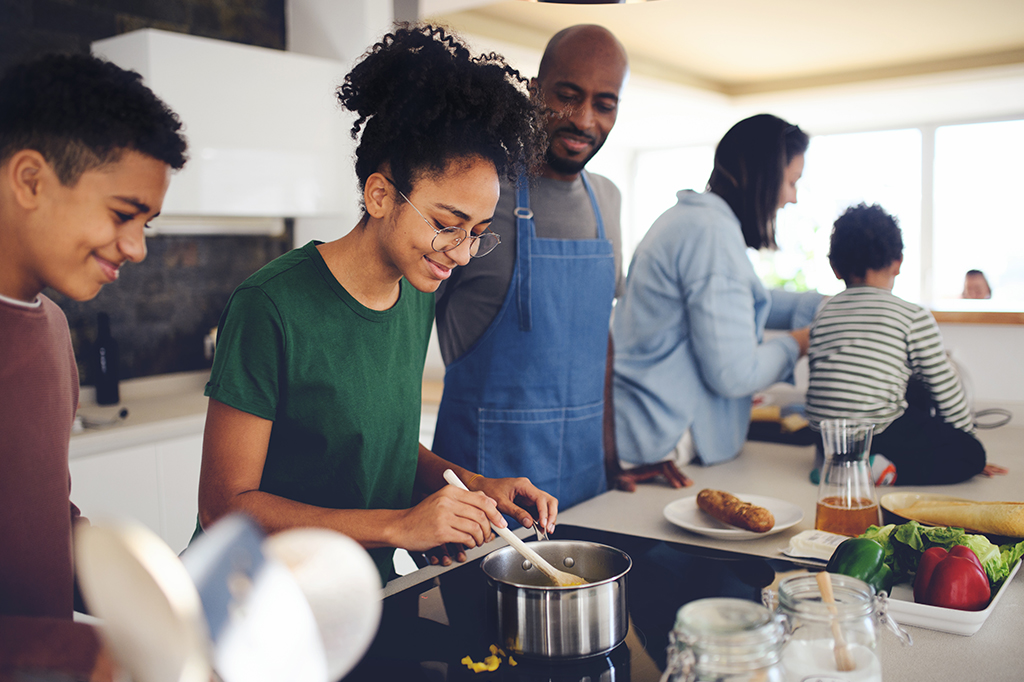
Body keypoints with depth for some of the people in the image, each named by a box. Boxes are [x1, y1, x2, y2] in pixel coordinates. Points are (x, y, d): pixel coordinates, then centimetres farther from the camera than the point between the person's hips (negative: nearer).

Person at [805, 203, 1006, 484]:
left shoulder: (822, 313, 12)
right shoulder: (914, 317, -2)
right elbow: (945, 388, 5)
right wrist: (967, 436, 22)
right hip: (878, 438, -7)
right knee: (972, 452, 12)